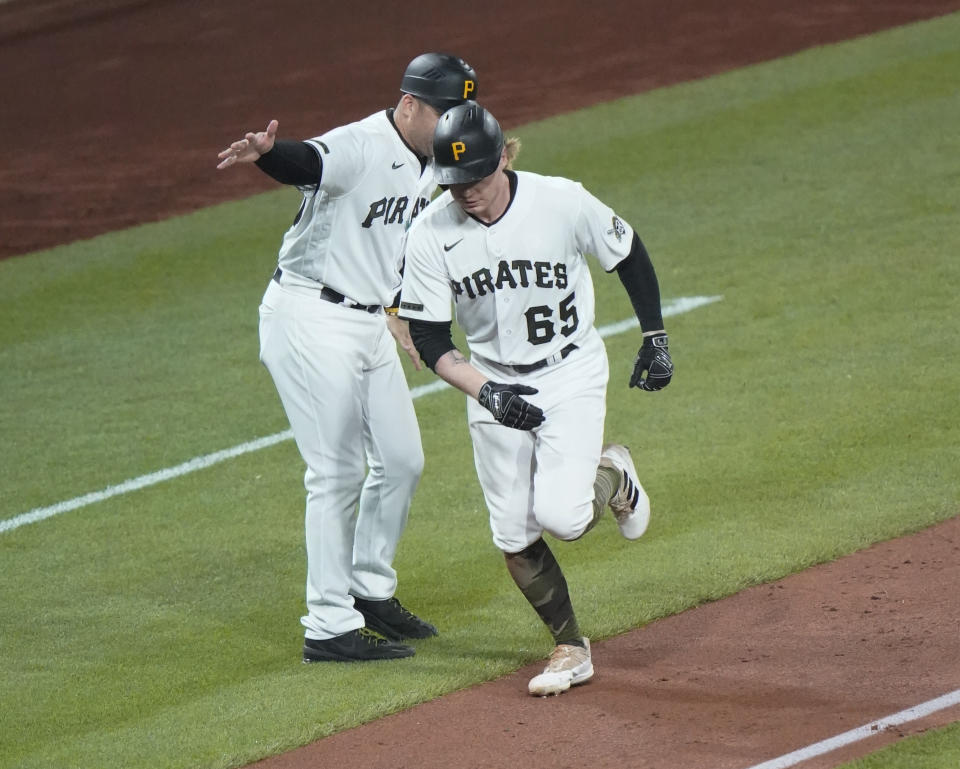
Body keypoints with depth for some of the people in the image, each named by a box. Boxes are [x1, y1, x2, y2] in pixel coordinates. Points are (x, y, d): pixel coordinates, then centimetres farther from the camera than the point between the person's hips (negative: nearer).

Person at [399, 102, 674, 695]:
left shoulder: (563, 202, -19)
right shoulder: (431, 235, -15)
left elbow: (629, 255, -1)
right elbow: (431, 341, -10)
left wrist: (655, 339, 3)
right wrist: (486, 393, -25)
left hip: (571, 376, -2)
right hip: (493, 384, 2)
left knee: (560, 515, -18)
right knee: (513, 536, 0)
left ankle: (613, 479, 17)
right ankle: (571, 647, 20)